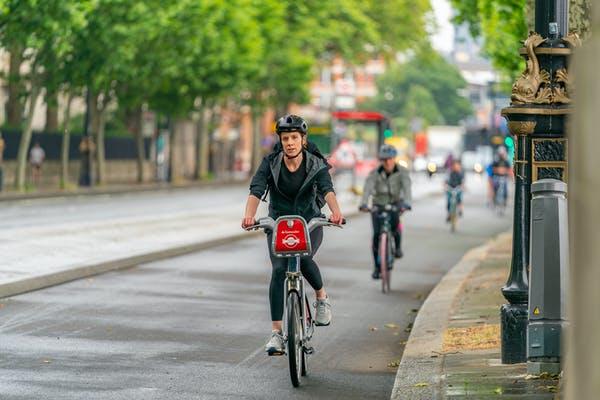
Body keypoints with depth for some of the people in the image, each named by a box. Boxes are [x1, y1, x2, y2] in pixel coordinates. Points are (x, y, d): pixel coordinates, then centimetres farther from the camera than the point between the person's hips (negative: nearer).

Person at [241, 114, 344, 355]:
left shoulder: (316, 164, -11)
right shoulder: (271, 163, -10)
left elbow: (327, 190, -28)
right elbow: (256, 190, -25)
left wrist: (336, 212, -49)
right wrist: (249, 216, -45)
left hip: (310, 222, -1)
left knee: (304, 259, -30)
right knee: (279, 269, -18)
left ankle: (322, 297, 1)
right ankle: (276, 332, -16)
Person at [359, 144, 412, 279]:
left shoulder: (402, 172, -14)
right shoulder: (375, 173, -14)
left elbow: (407, 188, -29)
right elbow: (368, 188, -28)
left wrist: (406, 203, -48)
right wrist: (363, 204, -48)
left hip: (395, 203, -1)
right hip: (378, 205, 1)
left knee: (394, 218, -35)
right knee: (376, 234, -12)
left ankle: (398, 246, -9)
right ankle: (377, 267, 2)